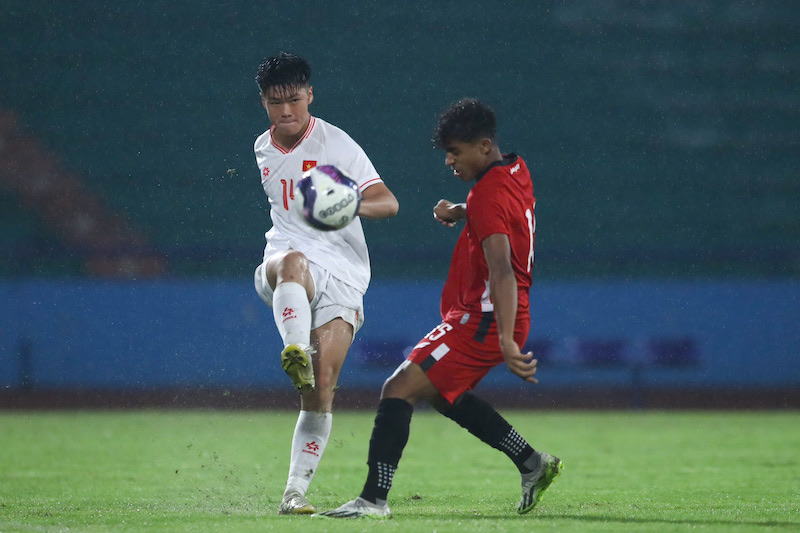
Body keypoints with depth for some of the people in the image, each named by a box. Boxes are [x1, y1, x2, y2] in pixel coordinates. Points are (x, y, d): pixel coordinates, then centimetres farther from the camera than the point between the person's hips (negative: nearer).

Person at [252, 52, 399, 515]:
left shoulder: (337, 144, -3)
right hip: (285, 260, 2)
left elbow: (388, 202, -12)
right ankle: (295, 353, -63)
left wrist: (352, 205, -34)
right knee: (292, 263, -39)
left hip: (341, 273, -2)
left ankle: (296, 490, -8)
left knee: (322, 388, -13)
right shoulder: (263, 149, 14)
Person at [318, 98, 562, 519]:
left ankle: (374, 499, -19)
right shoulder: (516, 170, 8)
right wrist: (459, 212, 12)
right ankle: (532, 463, 29)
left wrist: (506, 343, -41)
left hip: (485, 321, -10)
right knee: (444, 393, 27)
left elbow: (502, 272, -32)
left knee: (399, 389, -15)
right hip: (489, 318, 10)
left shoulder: (489, 197, -21)